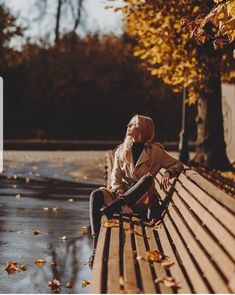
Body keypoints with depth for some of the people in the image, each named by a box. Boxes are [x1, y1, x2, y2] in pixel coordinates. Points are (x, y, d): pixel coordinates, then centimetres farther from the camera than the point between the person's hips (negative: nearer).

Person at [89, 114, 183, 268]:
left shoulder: (155, 150, 3)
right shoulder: (121, 150, 9)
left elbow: (177, 164, 8)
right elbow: (115, 179, 1)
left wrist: (168, 173, -16)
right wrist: (123, 201, -17)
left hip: (142, 200, -2)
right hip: (122, 194, 2)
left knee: (148, 178, -32)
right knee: (96, 195, -27)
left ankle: (110, 208, -37)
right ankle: (96, 244, -36)